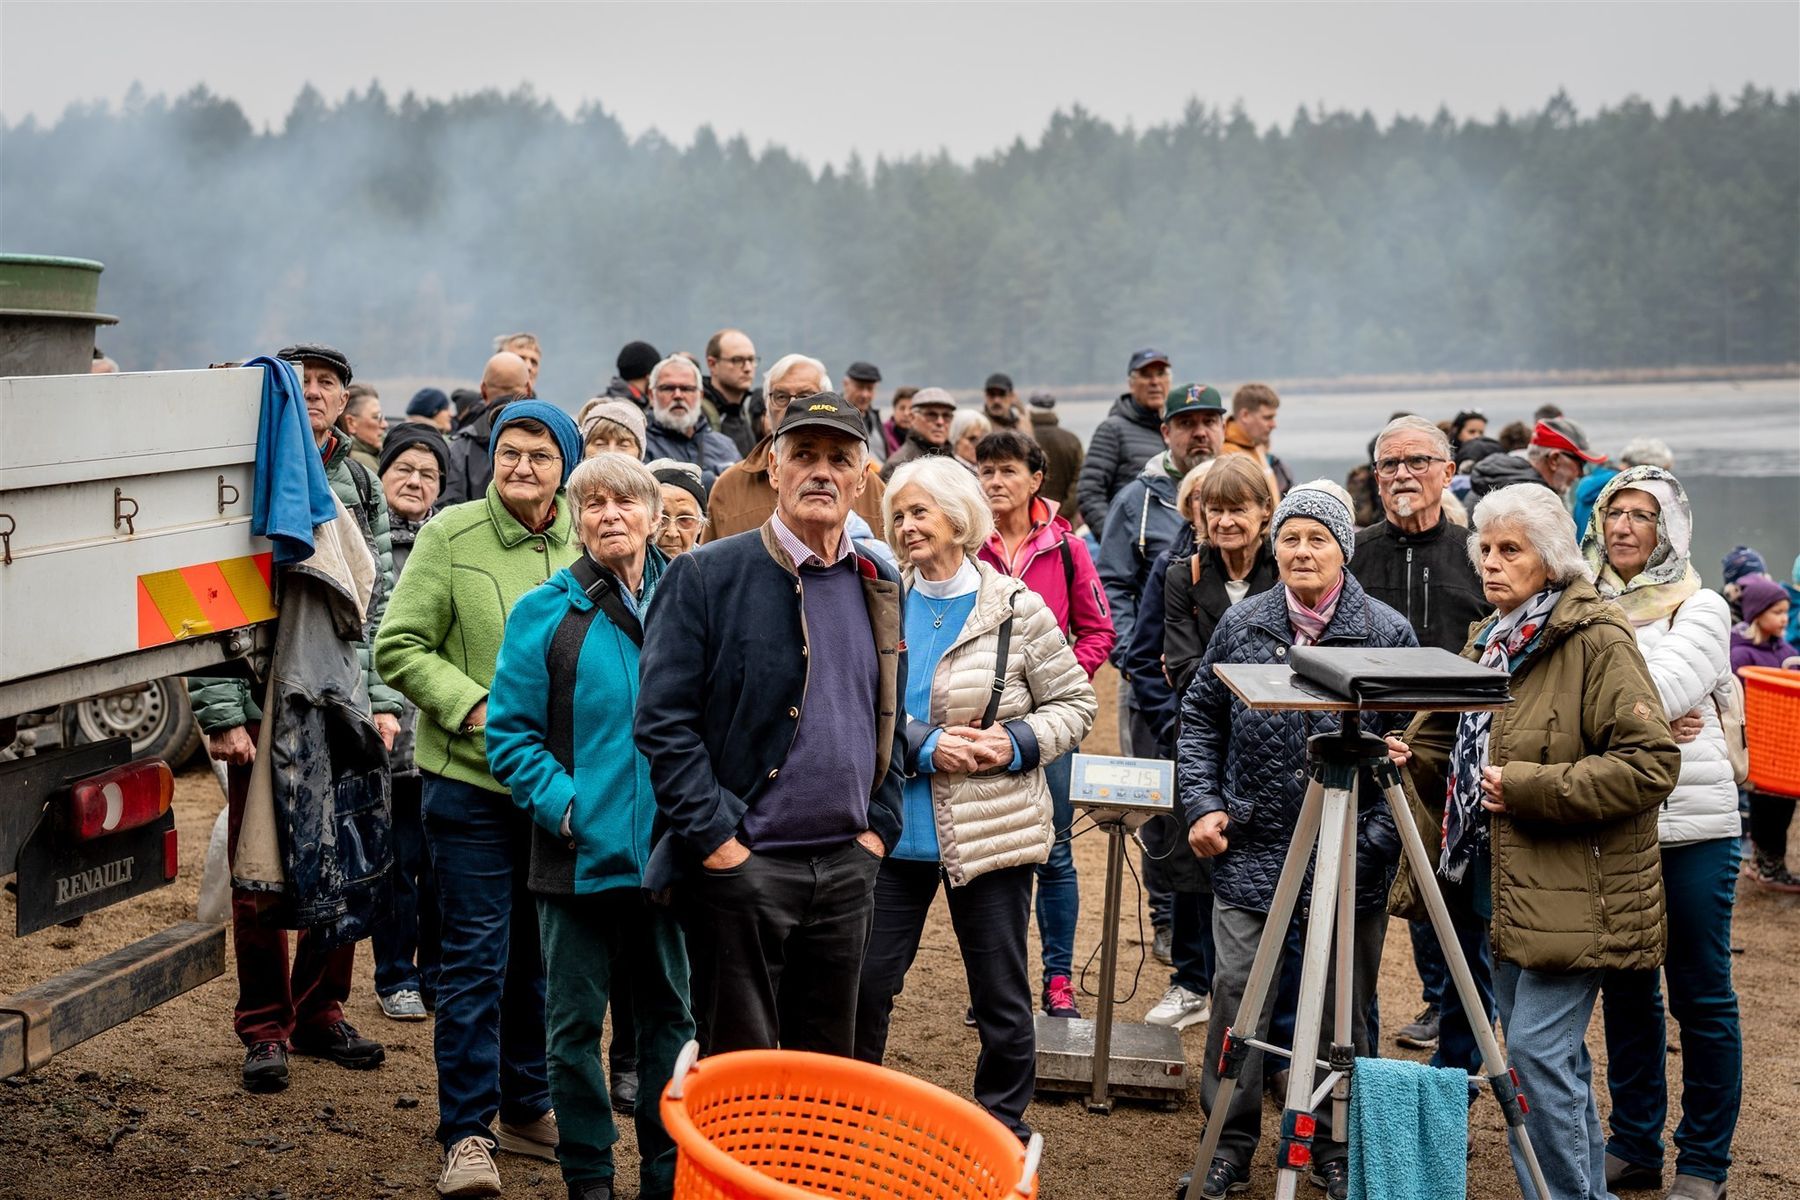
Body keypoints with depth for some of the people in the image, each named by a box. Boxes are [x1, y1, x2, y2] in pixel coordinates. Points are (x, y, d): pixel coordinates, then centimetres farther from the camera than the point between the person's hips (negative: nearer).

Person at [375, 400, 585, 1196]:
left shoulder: (587, 543, 2)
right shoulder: (451, 534, -7)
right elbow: (399, 647, -7)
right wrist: (472, 705, -17)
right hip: (472, 776, -4)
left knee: (542, 952, 15)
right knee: (476, 955, 0)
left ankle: (528, 1107, 30)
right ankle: (468, 1134, 9)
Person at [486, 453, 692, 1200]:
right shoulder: (545, 613, -3)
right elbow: (510, 733, -3)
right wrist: (565, 805, -15)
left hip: (668, 852, 2)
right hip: (580, 856, -2)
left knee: (670, 1015, 12)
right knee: (575, 1024, 7)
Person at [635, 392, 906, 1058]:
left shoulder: (879, 585, 10)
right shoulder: (705, 575, -7)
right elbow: (663, 720, -10)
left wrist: (879, 827, 8)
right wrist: (714, 838, -14)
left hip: (847, 870, 5)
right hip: (742, 867, -5)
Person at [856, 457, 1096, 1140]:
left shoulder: (1018, 609, -3)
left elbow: (1075, 704, 3)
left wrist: (1017, 742, -13)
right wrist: (925, 747, -15)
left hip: (992, 833, -2)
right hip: (895, 831, 2)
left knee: (1003, 1000, 7)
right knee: (864, 986, 7)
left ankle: (1003, 1135, 24)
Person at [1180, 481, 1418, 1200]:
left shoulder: (1388, 632, -3)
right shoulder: (1241, 625, 4)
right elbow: (1200, 719, 12)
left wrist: (1378, 842, -10)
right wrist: (1203, 804, 1)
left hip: (1351, 862, -1)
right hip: (1250, 850, 2)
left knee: (1344, 1007, 8)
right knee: (1236, 995, 2)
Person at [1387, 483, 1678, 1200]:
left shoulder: (1596, 639, -14)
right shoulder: (1491, 641, 13)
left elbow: (1651, 763, -20)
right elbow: (1461, 751, 24)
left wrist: (1529, 786, -22)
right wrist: (1415, 758, 2)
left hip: (1573, 888, -9)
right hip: (1500, 879, 9)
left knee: (1537, 1047, -10)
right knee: (1548, 1051, 15)